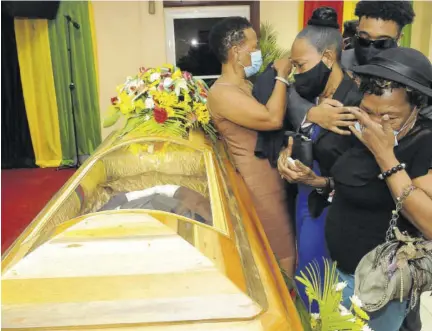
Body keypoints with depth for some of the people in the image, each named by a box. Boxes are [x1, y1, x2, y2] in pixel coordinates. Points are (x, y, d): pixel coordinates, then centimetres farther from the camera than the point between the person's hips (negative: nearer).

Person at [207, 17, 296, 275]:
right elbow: (272, 118, -26)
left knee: (283, 253, 18)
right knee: (281, 259, 1)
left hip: (271, 181, 9)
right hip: (257, 188, -9)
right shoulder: (222, 92, -17)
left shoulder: (248, 85, 13)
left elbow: (274, 122, 13)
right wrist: (281, 77, -12)